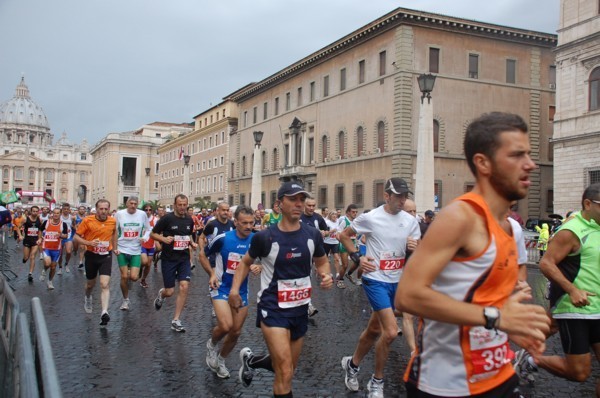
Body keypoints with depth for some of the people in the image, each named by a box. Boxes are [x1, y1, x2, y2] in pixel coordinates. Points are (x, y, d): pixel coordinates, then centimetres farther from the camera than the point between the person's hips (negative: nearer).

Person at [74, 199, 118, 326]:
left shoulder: (112, 221, -4)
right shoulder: (87, 221, -13)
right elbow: (76, 236, -8)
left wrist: (114, 247, 17)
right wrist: (89, 243, -24)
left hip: (106, 256, 0)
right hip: (91, 255, 0)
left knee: (105, 284, -16)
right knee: (90, 284, 19)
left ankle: (104, 313, -21)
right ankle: (88, 299, 53)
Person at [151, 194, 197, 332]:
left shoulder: (189, 220, 4)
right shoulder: (167, 219, -10)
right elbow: (153, 234, -4)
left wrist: (192, 243, 3)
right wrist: (164, 239, -22)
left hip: (184, 259, 3)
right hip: (168, 259, -3)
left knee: (184, 287, -11)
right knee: (170, 292, 0)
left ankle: (176, 321, 1)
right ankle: (161, 294, 40)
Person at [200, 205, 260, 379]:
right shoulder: (223, 239, -17)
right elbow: (203, 255, -1)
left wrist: (259, 267, -19)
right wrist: (212, 274, -13)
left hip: (242, 291, 4)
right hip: (221, 288, -4)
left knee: (236, 332, 10)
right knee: (225, 326, -22)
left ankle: (220, 360, 38)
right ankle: (212, 344, 13)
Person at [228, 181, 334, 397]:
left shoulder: (313, 235, -4)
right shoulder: (265, 237, -13)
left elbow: (322, 262, 13)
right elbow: (246, 262, 5)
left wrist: (326, 275, -9)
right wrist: (234, 290, -7)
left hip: (300, 308, 5)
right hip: (273, 307, -5)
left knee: (286, 368, 21)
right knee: (285, 373, -15)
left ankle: (250, 359, 49)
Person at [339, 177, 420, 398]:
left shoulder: (411, 221, 0)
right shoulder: (370, 218, -11)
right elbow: (343, 235, 1)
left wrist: (414, 248, -18)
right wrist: (357, 257, -11)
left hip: (397, 282, 5)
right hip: (375, 279, -5)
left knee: (374, 330, 17)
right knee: (391, 331, -16)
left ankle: (352, 364, 40)